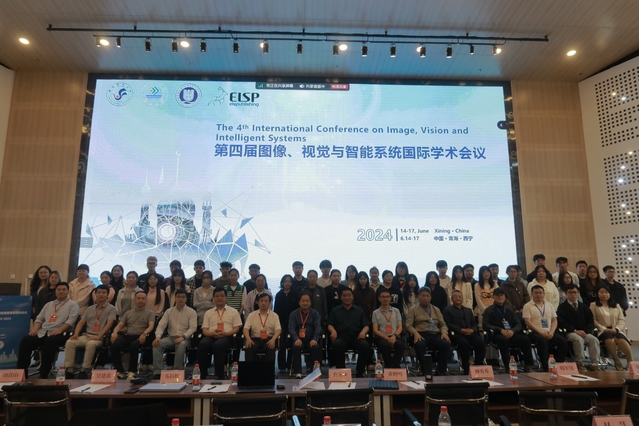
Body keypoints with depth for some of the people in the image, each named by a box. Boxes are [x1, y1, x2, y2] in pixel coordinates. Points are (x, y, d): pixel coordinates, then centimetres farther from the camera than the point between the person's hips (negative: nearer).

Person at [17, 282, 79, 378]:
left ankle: (44, 374, -27)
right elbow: (39, 319, 20)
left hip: (59, 334, -6)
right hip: (42, 333, 6)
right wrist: (35, 329, -1)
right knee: (25, 341, -19)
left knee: (49, 343, -36)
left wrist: (59, 330, -22)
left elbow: (71, 320, -9)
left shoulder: (73, 305, 5)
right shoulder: (49, 304, 25)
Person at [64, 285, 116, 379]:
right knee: (69, 342, -21)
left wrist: (98, 336, -23)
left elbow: (109, 324, -11)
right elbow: (81, 322, 15)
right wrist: (76, 334, -4)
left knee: (91, 344, -37)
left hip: (101, 338, -5)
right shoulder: (90, 309, 19)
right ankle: (68, 370, -20)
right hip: (86, 335, 5)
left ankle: (85, 371, -27)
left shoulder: (111, 308, 1)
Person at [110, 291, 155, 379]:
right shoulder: (128, 313, 24)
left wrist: (144, 333, -27)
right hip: (127, 336, 4)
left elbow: (151, 326, -5)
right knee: (114, 345, -26)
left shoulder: (150, 313, 11)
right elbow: (119, 325, 14)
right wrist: (115, 332, -10)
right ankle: (119, 371, -17)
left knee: (133, 346, -37)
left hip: (141, 337, -4)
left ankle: (132, 372, -26)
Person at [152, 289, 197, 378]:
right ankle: (157, 372, -26)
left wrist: (183, 337, -24)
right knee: (157, 344, -26)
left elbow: (192, 328, -7)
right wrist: (158, 336, -16)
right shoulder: (169, 311, 13)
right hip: (170, 337, 3)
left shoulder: (191, 312, 3)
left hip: (185, 339, -3)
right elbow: (161, 326, 5)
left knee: (181, 345, -37)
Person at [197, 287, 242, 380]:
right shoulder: (208, 313, 22)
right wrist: (212, 333, -10)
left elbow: (236, 328, 7)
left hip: (226, 337, -2)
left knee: (218, 345, -37)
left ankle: (220, 377, -31)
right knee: (202, 344, -33)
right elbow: (204, 330, 13)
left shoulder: (233, 311, 16)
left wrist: (226, 333, -12)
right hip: (211, 336, 3)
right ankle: (202, 375, -22)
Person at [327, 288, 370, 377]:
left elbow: (366, 325, 16)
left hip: (356, 337, 1)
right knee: (336, 344, -36)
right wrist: (333, 331, -11)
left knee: (365, 345, -32)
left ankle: (360, 372, -15)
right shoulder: (335, 310, 22)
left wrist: (363, 332, -8)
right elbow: (330, 325, 14)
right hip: (341, 337, -1)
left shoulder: (359, 310, 23)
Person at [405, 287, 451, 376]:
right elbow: (408, 325, 3)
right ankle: (425, 370, -26)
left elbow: (443, 324, 19)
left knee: (446, 344, -29)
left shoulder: (436, 310, 25)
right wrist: (415, 333, -17)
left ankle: (441, 370, -17)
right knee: (419, 345, -38)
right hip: (421, 335, -3)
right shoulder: (413, 310, 14)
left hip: (435, 334, 3)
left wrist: (444, 332, -4)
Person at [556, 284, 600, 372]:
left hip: (584, 332, 4)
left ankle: (595, 364, -22)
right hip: (569, 333, -4)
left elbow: (591, 322, 13)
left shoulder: (584, 307, 18)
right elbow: (561, 323, -7)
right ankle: (579, 364, -24)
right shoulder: (562, 307, 4)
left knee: (594, 339, -26)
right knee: (578, 339, -34)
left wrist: (585, 331, -8)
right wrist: (575, 331, -17)